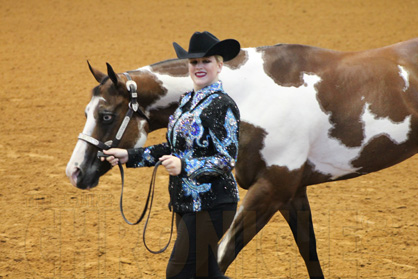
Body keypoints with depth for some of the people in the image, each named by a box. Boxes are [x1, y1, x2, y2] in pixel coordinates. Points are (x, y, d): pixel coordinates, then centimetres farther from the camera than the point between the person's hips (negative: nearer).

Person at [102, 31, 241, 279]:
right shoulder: (187, 101, 12)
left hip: (210, 206, -9)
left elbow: (227, 160, -19)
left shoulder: (223, 106, -15)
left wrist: (184, 166, -31)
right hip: (187, 203, 9)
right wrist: (129, 157, 15)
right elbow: (173, 148, 20)